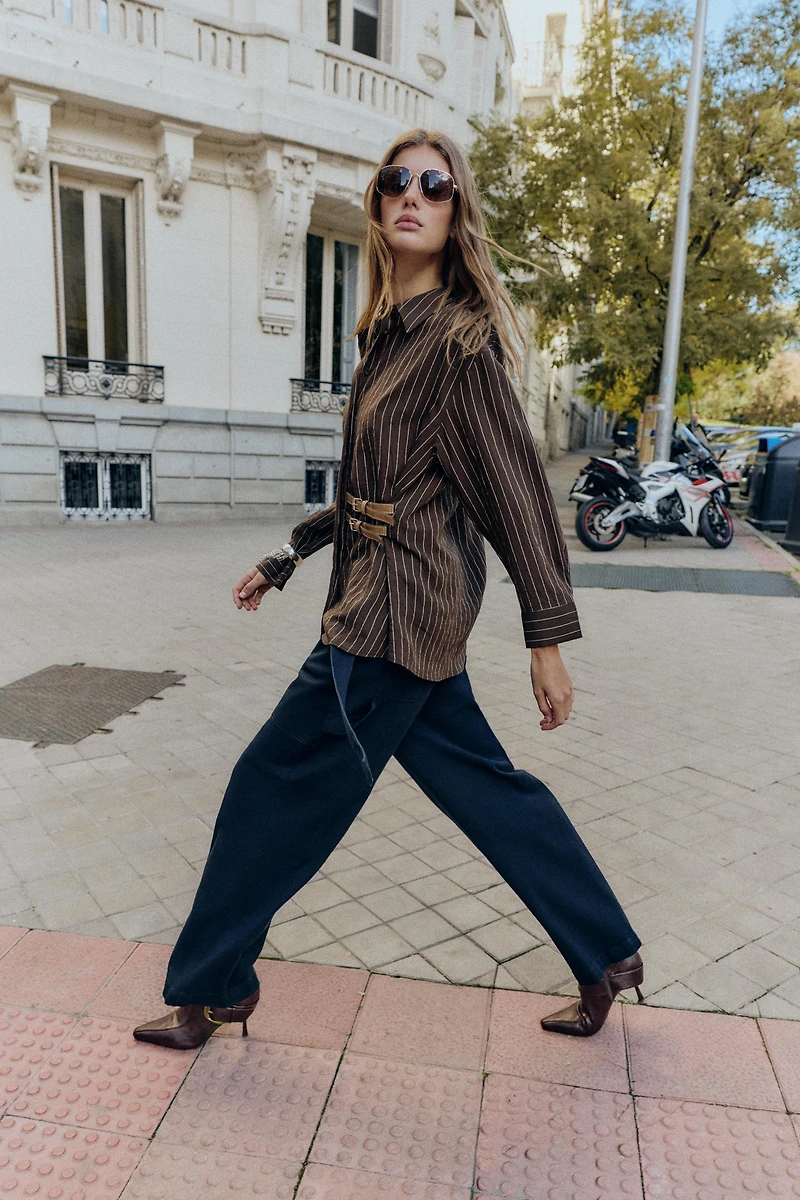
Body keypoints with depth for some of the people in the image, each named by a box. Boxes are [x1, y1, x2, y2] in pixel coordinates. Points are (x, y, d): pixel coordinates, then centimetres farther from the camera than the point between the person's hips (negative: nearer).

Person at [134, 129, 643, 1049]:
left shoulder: (460, 334, -10)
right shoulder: (387, 332, 16)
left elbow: (515, 485, -12)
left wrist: (548, 635, -12)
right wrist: (286, 558, 23)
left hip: (401, 606, -9)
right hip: (401, 601, 9)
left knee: (277, 785, 3)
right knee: (484, 786, 16)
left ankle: (209, 988, 25)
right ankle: (607, 956, 33)